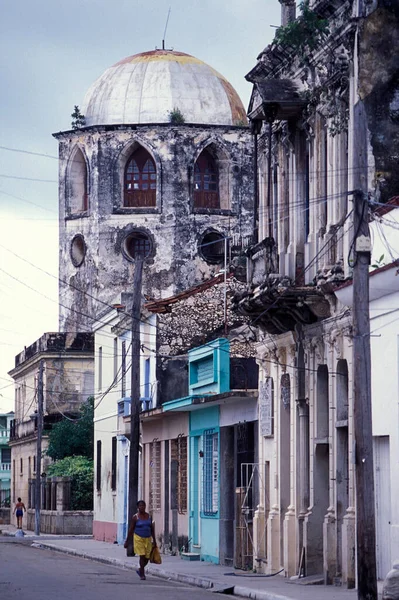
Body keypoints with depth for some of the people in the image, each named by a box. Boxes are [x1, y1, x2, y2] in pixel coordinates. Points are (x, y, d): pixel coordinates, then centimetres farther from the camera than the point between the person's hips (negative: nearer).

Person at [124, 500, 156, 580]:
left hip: (148, 539, 4)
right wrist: (126, 541, -1)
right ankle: (142, 574, 0)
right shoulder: (135, 517, -5)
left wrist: (154, 541, 9)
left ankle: (140, 570, 29)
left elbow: (152, 529, 11)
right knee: (142, 556, -11)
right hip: (138, 538, -4)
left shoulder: (148, 516, 7)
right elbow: (131, 529, -1)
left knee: (147, 557, 3)